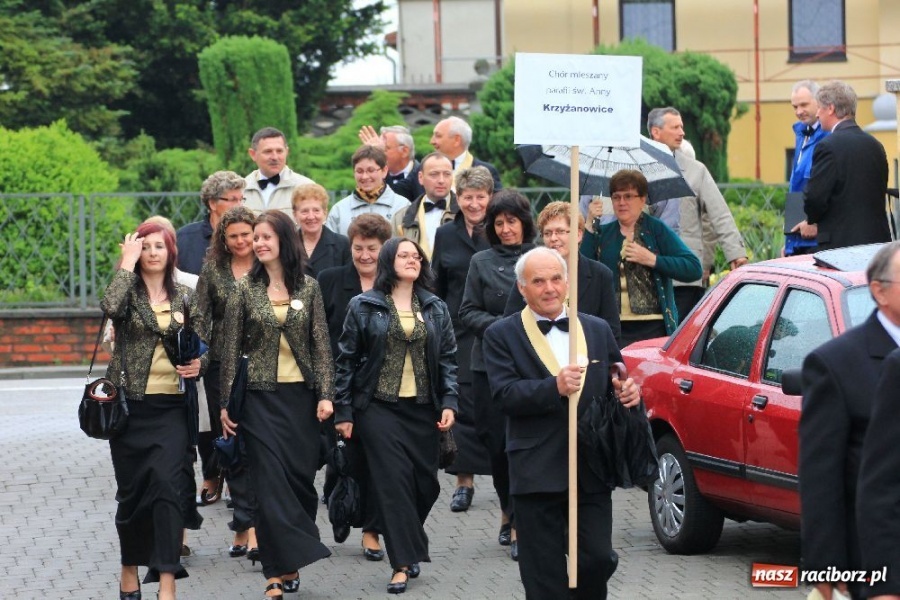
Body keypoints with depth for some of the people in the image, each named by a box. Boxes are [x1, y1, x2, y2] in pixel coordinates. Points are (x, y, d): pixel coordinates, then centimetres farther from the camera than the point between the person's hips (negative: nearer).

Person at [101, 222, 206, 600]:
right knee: (131, 490, 7)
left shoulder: (185, 296, 9)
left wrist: (200, 364, -4)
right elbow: (110, 307, -24)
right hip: (130, 405, -1)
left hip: (171, 407, 1)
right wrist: (127, 262, -15)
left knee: (168, 485, -12)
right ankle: (130, 569, 24)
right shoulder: (128, 289, 1)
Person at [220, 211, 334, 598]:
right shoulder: (245, 290, 1)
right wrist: (225, 405, -1)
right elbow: (231, 349, 2)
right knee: (271, 480, -7)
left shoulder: (308, 287, 4)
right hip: (260, 396, -1)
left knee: (301, 477, 1)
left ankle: (285, 564, 14)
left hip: (301, 395, 1)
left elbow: (321, 345, 4)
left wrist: (325, 394, -4)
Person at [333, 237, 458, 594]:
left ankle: (407, 546, 28)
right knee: (394, 481, -9)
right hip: (380, 407, -3)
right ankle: (403, 563, -7)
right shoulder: (364, 307, 0)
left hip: (423, 408, 3)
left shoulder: (435, 309, 9)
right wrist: (343, 412, -2)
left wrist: (449, 402, -4)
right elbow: (347, 360, 1)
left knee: (425, 482, 4)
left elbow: (448, 359, 9)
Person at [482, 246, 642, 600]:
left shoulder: (598, 330, 13)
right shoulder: (502, 336, 0)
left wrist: (628, 393, -4)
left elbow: (614, 386, 20)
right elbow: (504, 395, -12)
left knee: (599, 560, -1)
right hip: (537, 474, -3)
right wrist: (554, 387, -26)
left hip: (593, 473, 3)